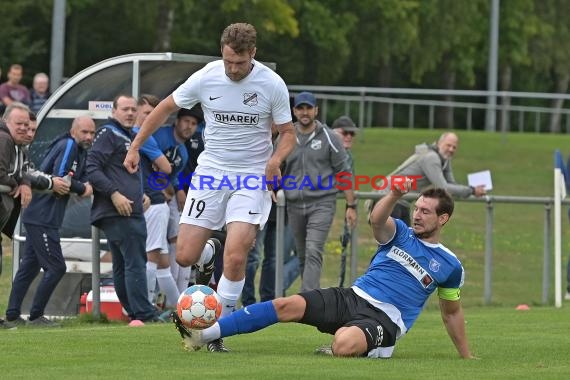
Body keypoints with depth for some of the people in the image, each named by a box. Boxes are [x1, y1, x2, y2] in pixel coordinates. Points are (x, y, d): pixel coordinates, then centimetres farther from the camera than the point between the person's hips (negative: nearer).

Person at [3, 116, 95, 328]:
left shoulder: (80, 151, 19)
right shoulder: (68, 146, -11)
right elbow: (59, 179, -20)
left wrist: (84, 187, -7)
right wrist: (83, 188, -6)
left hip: (38, 216, 10)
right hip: (42, 218, -10)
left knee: (30, 266, 12)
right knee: (56, 267, -9)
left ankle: (12, 316, 15)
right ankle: (35, 317, -4)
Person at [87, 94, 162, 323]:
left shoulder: (129, 137, 24)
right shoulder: (108, 134, -5)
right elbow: (93, 169, -15)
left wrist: (139, 195, 21)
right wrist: (114, 193, -21)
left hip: (131, 212, 10)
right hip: (117, 212, -10)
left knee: (122, 265, 10)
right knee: (135, 262, -13)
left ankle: (134, 313, 12)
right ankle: (144, 315, -17)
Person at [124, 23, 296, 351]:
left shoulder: (272, 84, -11)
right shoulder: (205, 78, -7)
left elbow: (288, 133, -1)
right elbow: (165, 109, 8)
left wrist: (276, 159, -22)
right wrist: (135, 147, 9)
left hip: (252, 176, -2)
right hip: (211, 172, 2)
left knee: (235, 256, -19)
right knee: (185, 257, -4)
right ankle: (208, 257, 35)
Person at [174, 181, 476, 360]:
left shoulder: (449, 265, 7)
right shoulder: (400, 234, 10)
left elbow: (451, 312, 20)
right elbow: (377, 219, -14)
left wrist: (466, 357, 23)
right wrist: (395, 195, -35)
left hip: (385, 318, -3)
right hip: (354, 296, 3)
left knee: (344, 343, -40)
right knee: (289, 306, -20)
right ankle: (203, 334, -24)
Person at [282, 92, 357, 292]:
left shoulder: (328, 137, -1)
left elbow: (344, 173, 1)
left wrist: (351, 206, -2)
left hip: (322, 203, -4)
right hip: (294, 205, 4)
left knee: (313, 252, -17)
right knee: (302, 255, 10)